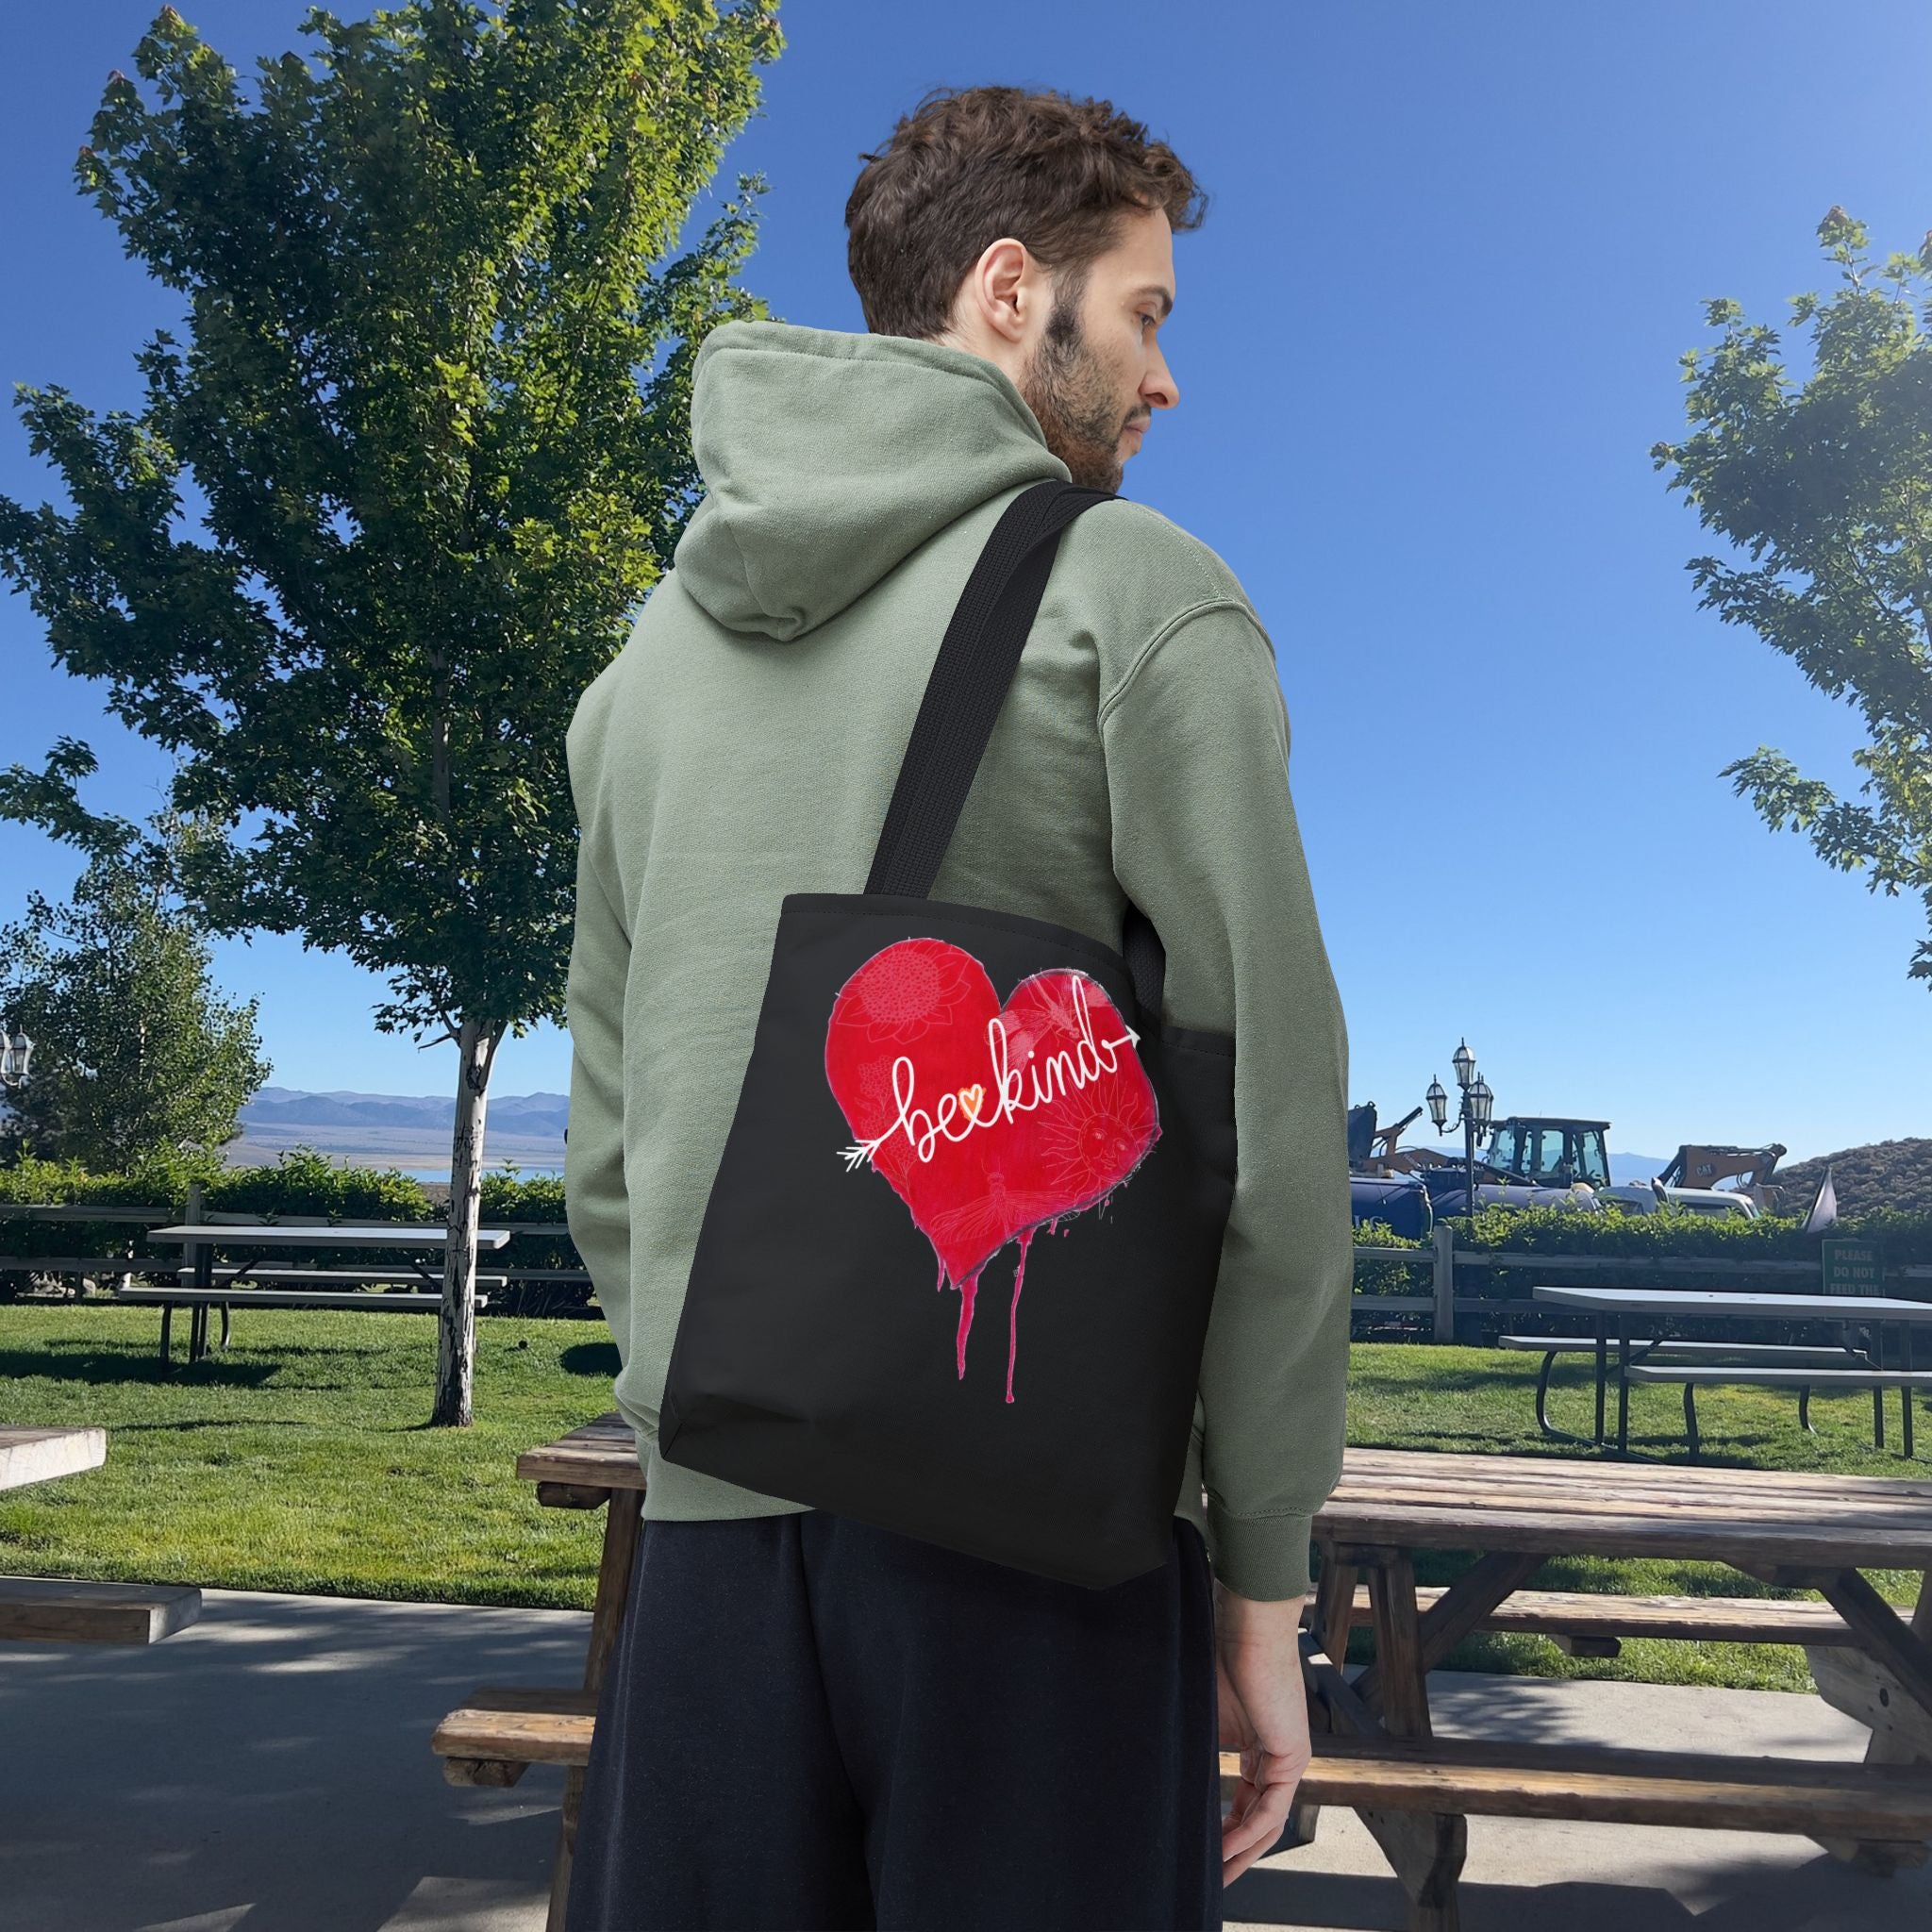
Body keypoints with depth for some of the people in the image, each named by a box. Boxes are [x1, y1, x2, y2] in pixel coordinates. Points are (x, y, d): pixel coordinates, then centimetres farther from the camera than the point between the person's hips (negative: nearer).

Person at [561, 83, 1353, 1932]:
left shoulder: (651, 652, 13)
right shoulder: (1141, 593, -4)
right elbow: (1267, 1104, -9)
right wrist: (1261, 1582, -2)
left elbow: (605, 1140, 14)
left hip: (712, 1525, 5)